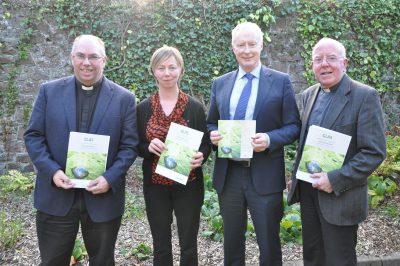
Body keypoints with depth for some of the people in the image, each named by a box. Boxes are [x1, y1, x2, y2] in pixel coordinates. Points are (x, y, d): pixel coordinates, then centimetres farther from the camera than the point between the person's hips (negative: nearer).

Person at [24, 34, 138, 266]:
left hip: (103, 197, 0)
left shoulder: (124, 98, -1)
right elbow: (33, 136, 2)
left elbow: (130, 145, -2)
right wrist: (52, 171, -13)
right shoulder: (49, 91, 3)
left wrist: (109, 179, -16)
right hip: (56, 196, 1)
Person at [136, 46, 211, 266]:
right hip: (155, 186, 1)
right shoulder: (143, 108, 1)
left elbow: (206, 144, 3)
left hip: (188, 185, -1)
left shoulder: (195, 107, -2)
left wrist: (200, 156, -19)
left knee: (188, 245, 9)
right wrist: (148, 147, -16)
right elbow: (134, 146, 6)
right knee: (161, 246, 12)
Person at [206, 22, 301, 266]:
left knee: (269, 244, 9)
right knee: (232, 242, 17)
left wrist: (269, 139, -22)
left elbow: (293, 126, -3)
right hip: (228, 174, 3)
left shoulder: (281, 81, -2)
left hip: (265, 176, -3)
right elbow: (211, 124, 14)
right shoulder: (220, 83, 8)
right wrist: (213, 135, -9)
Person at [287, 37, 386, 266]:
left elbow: (375, 152, -16)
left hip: (340, 196, -6)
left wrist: (336, 180, -20)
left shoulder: (365, 96, -12)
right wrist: (297, 178, 11)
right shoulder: (309, 95, 8)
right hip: (308, 191, 6)